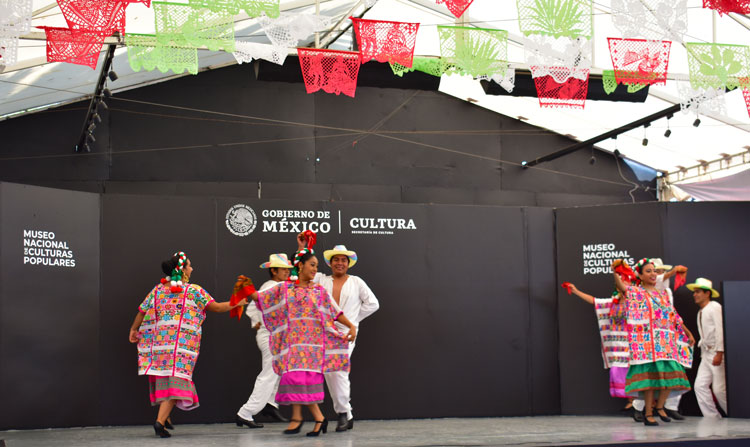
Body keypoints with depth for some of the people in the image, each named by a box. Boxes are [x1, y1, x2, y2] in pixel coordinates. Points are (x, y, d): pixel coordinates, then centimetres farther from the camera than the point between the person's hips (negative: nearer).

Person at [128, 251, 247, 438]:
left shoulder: (157, 290, 10)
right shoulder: (194, 291, 0)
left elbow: (141, 312, 12)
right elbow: (217, 307, 3)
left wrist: (133, 330, 28)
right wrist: (237, 304, 18)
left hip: (159, 341, 5)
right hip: (183, 344, -5)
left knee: (163, 378, 18)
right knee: (175, 380, -6)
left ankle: (164, 415, 18)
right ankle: (160, 420, -18)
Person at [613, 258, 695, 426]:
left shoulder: (662, 294, 20)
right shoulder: (635, 292, 3)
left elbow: (674, 316, 25)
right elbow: (621, 287, -17)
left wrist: (688, 333, 26)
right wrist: (615, 271, -35)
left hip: (666, 341, 5)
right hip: (646, 340, -5)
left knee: (671, 373, -3)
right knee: (649, 373, -10)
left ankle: (659, 406, 15)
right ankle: (648, 413, -2)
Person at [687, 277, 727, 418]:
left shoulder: (715, 307, -6)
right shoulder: (701, 312, 18)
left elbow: (720, 330, -15)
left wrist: (719, 353, -21)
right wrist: (703, 352, 12)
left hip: (718, 354, -8)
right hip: (706, 354, 8)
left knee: (720, 389, -10)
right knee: (700, 386, -3)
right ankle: (713, 418, 1)